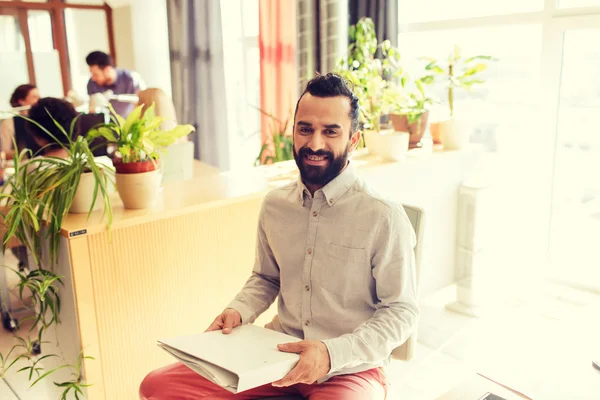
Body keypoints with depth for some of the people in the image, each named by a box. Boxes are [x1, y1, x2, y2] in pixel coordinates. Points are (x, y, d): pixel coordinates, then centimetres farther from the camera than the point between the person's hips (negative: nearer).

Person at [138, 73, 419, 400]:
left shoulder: (384, 218, -15)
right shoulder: (275, 205, 2)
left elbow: (401, 312, -10)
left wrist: (333, 352, -23)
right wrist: (239, 311, -3)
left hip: (350, 367, -4)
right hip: (279, 352, 5)